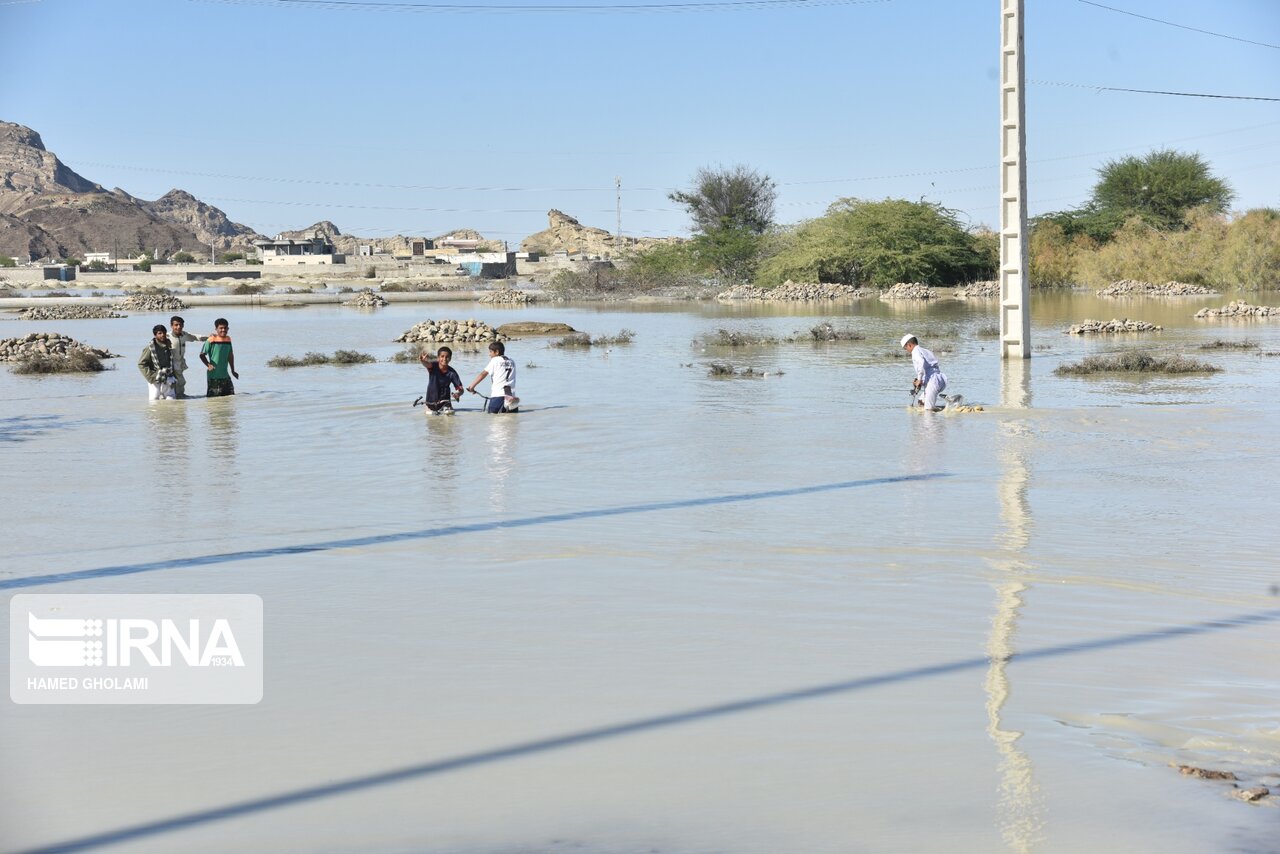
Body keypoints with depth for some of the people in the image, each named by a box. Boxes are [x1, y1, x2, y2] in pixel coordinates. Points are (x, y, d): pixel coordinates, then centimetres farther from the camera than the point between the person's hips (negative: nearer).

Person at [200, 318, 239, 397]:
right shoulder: (211, 340, -9)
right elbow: (202, 355, -8)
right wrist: (208, 365, -22)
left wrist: (233, 371, 22)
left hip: (225, 374, 6)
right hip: (213, 375, -6)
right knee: (214, 397, -3)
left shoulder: (228, 339, 8)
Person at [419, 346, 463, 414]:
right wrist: (423, 361, -64)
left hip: (444, 400, -1)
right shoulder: (434, 366, -16)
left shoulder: (452, 373, -15)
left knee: (450, 412, -18)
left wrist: (458, 393, -35)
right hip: (431, 400, 1)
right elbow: (427, 364, -40)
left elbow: (460, 389, -11)